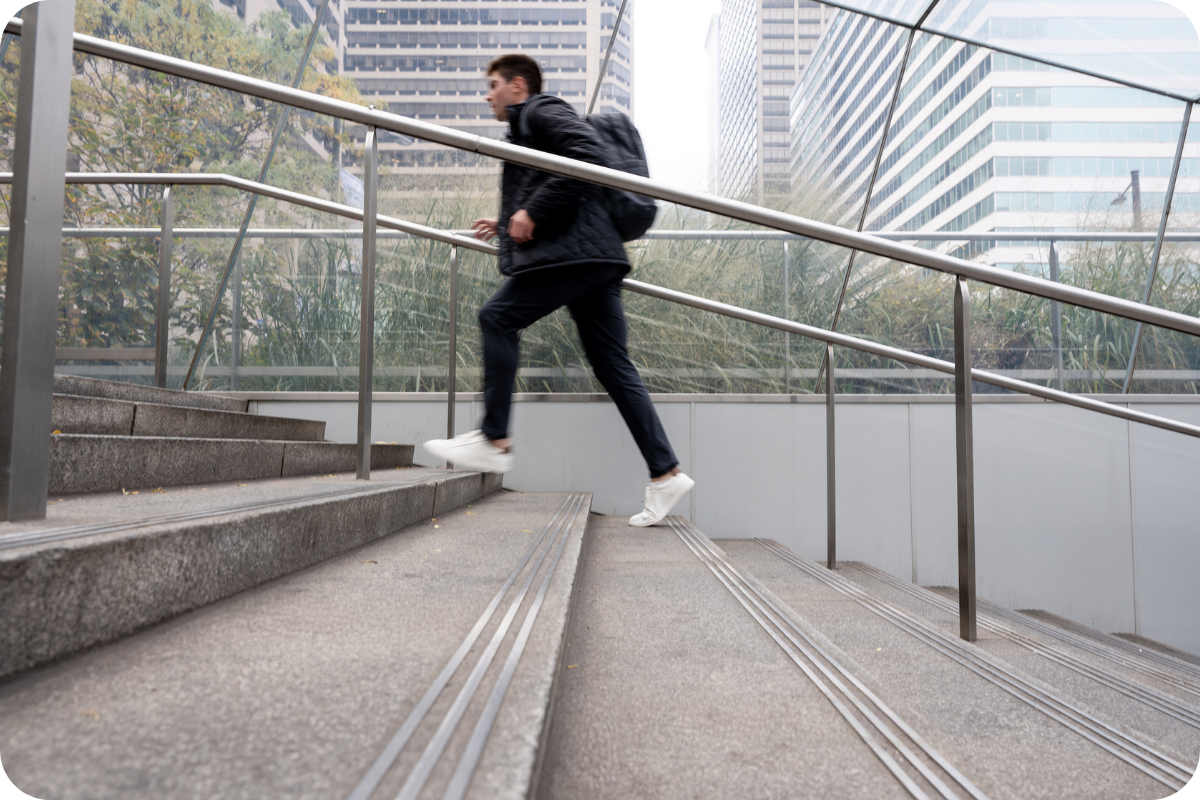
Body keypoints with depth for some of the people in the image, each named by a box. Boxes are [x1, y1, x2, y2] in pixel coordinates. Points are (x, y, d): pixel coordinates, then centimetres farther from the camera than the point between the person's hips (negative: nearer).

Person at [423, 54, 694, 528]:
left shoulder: (540, 111, 4)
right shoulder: (527, 127, 34)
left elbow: (588, 152, -15)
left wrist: (533, 212, -16)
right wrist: (509, 226, 26)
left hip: (574, 252, -10)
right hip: (592, 258, 10)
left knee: (498, 317, -7)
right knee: (612, 365, 3)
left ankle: (493, 442, -5)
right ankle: (665, 473, 1)